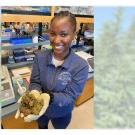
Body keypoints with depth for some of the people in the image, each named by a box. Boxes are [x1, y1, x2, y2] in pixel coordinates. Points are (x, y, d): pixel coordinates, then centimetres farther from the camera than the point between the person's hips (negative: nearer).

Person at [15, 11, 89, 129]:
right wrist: (35, 93, -39)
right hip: (40, 109, 2)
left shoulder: (81, 66, -27)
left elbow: (70, 95, -26)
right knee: (42, 127, 34)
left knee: (59, 129, 32)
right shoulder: (40, 57, -19)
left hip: (62, 113, -1)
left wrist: (49, 97, -46)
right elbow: (35, 82, -15)